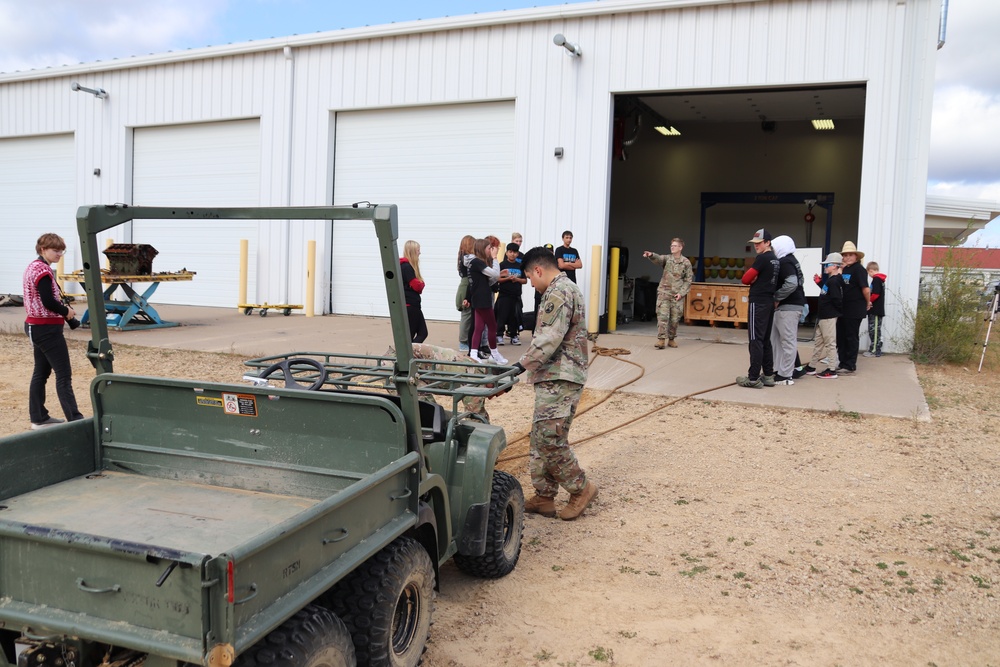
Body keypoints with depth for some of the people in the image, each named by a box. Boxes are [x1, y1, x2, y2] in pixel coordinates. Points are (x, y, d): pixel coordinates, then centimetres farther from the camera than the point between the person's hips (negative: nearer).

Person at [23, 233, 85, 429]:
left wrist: (64, 309, 3)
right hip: (47, 328, -10)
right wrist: (67, 311, -8)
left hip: (35, 326, 10)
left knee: (41, 372, 14)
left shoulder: (33, 266, 14)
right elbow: (48, 302, -25)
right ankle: (74, 419, -8)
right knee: (64, 374, -8)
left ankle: (38, 418, 20)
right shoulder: (44, 270, -17)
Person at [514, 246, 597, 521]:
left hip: (559, 379, -11)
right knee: (542, 439, 11)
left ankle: (581, 488, 6)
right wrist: (529, 364, 25)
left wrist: (522, 364, -21)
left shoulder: (559, 292, -13)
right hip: (555, 377, 11)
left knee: (549, 438, -9)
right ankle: (544, 497, 17)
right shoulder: (566, 289, 22)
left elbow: (549, 338, -22)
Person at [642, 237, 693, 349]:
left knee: (675, 318, 6)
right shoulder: (667, 258, 3)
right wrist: (651, 255, -43)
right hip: (664, 292, 0)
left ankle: (671, 339, 20)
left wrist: (681, 293, -7)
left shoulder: (686, 262, 2)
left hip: (677, 295, 0)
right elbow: (658, 259, -20)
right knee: (662, 316, -9)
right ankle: (660, 339, -9)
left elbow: (688, 280, 4)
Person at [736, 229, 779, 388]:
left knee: (756, 340, -8)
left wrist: (752, 278, 6)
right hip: (769, 302, 9)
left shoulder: (762, 258, -13)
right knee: (765, 340, 13)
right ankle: (768, 375, 16)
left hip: (758, 303, -9)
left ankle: (753, 378, -7)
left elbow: (745, 279, -13)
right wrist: (756, 279, 4)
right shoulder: (775, 259, 14)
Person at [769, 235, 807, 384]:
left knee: (788, 340, -6)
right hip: (791, 305, 11)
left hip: (788, 306, -11)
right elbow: (799, 281, 24)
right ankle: (778, 370, 20)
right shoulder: (791, 260, 18)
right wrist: (779, 298, 16)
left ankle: (785, 376, -3)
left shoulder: (784, 262, -13)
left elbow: (791, 284, -26)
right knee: (776, 338, 15)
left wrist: (776, 298, -15)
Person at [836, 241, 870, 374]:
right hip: (843, 309, 8)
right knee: (841, 337, 12)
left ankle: (850, 366, 8)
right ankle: (843, 364, 22)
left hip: (854, 311, -8)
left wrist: (868, 303, -5)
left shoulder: (858, 269, -11)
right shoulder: (844, 269, 13)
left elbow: (866, 289, -16)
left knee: (852, 338, 1)